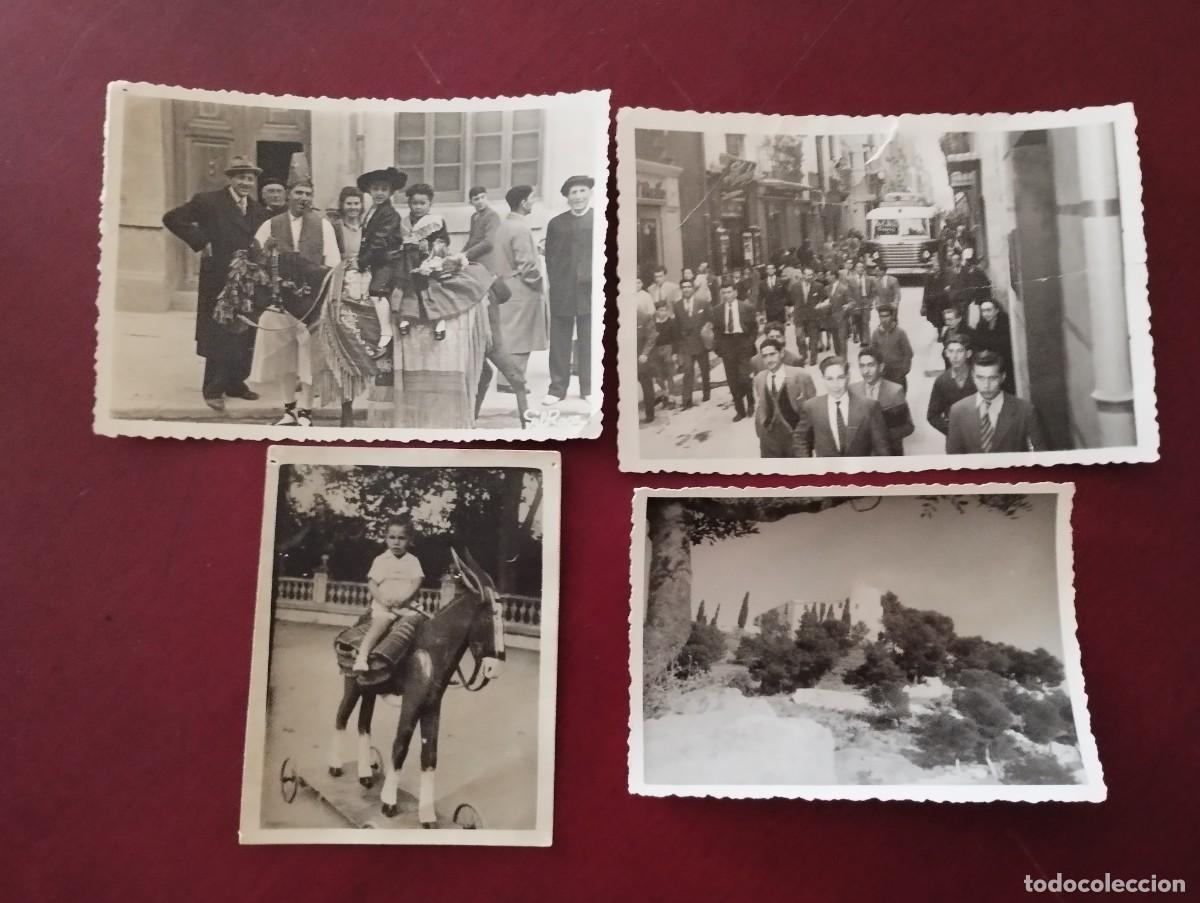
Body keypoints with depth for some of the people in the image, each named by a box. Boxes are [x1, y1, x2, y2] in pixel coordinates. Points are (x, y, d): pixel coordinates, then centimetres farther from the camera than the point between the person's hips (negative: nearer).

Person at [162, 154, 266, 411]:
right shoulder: (208, 202, -5)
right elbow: (172, 218, -9)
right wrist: (200, 242, -14)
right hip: (219, 282, -5)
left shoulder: (258, 210, 12)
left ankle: (236, 383, 21)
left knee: (244, 337, 9)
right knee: (218, 338, -1)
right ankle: (213, 390, 7)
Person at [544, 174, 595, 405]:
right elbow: (549, 256, 11)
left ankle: (588, 389, 10)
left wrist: (594, 278, -6)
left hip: (589, 289, -2)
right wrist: (554, 282, 1)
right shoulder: (556, 223, 12)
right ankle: (557, 388, 8)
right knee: (559, 343, 3)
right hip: (562, 292, 2)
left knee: (588, 342, 2)